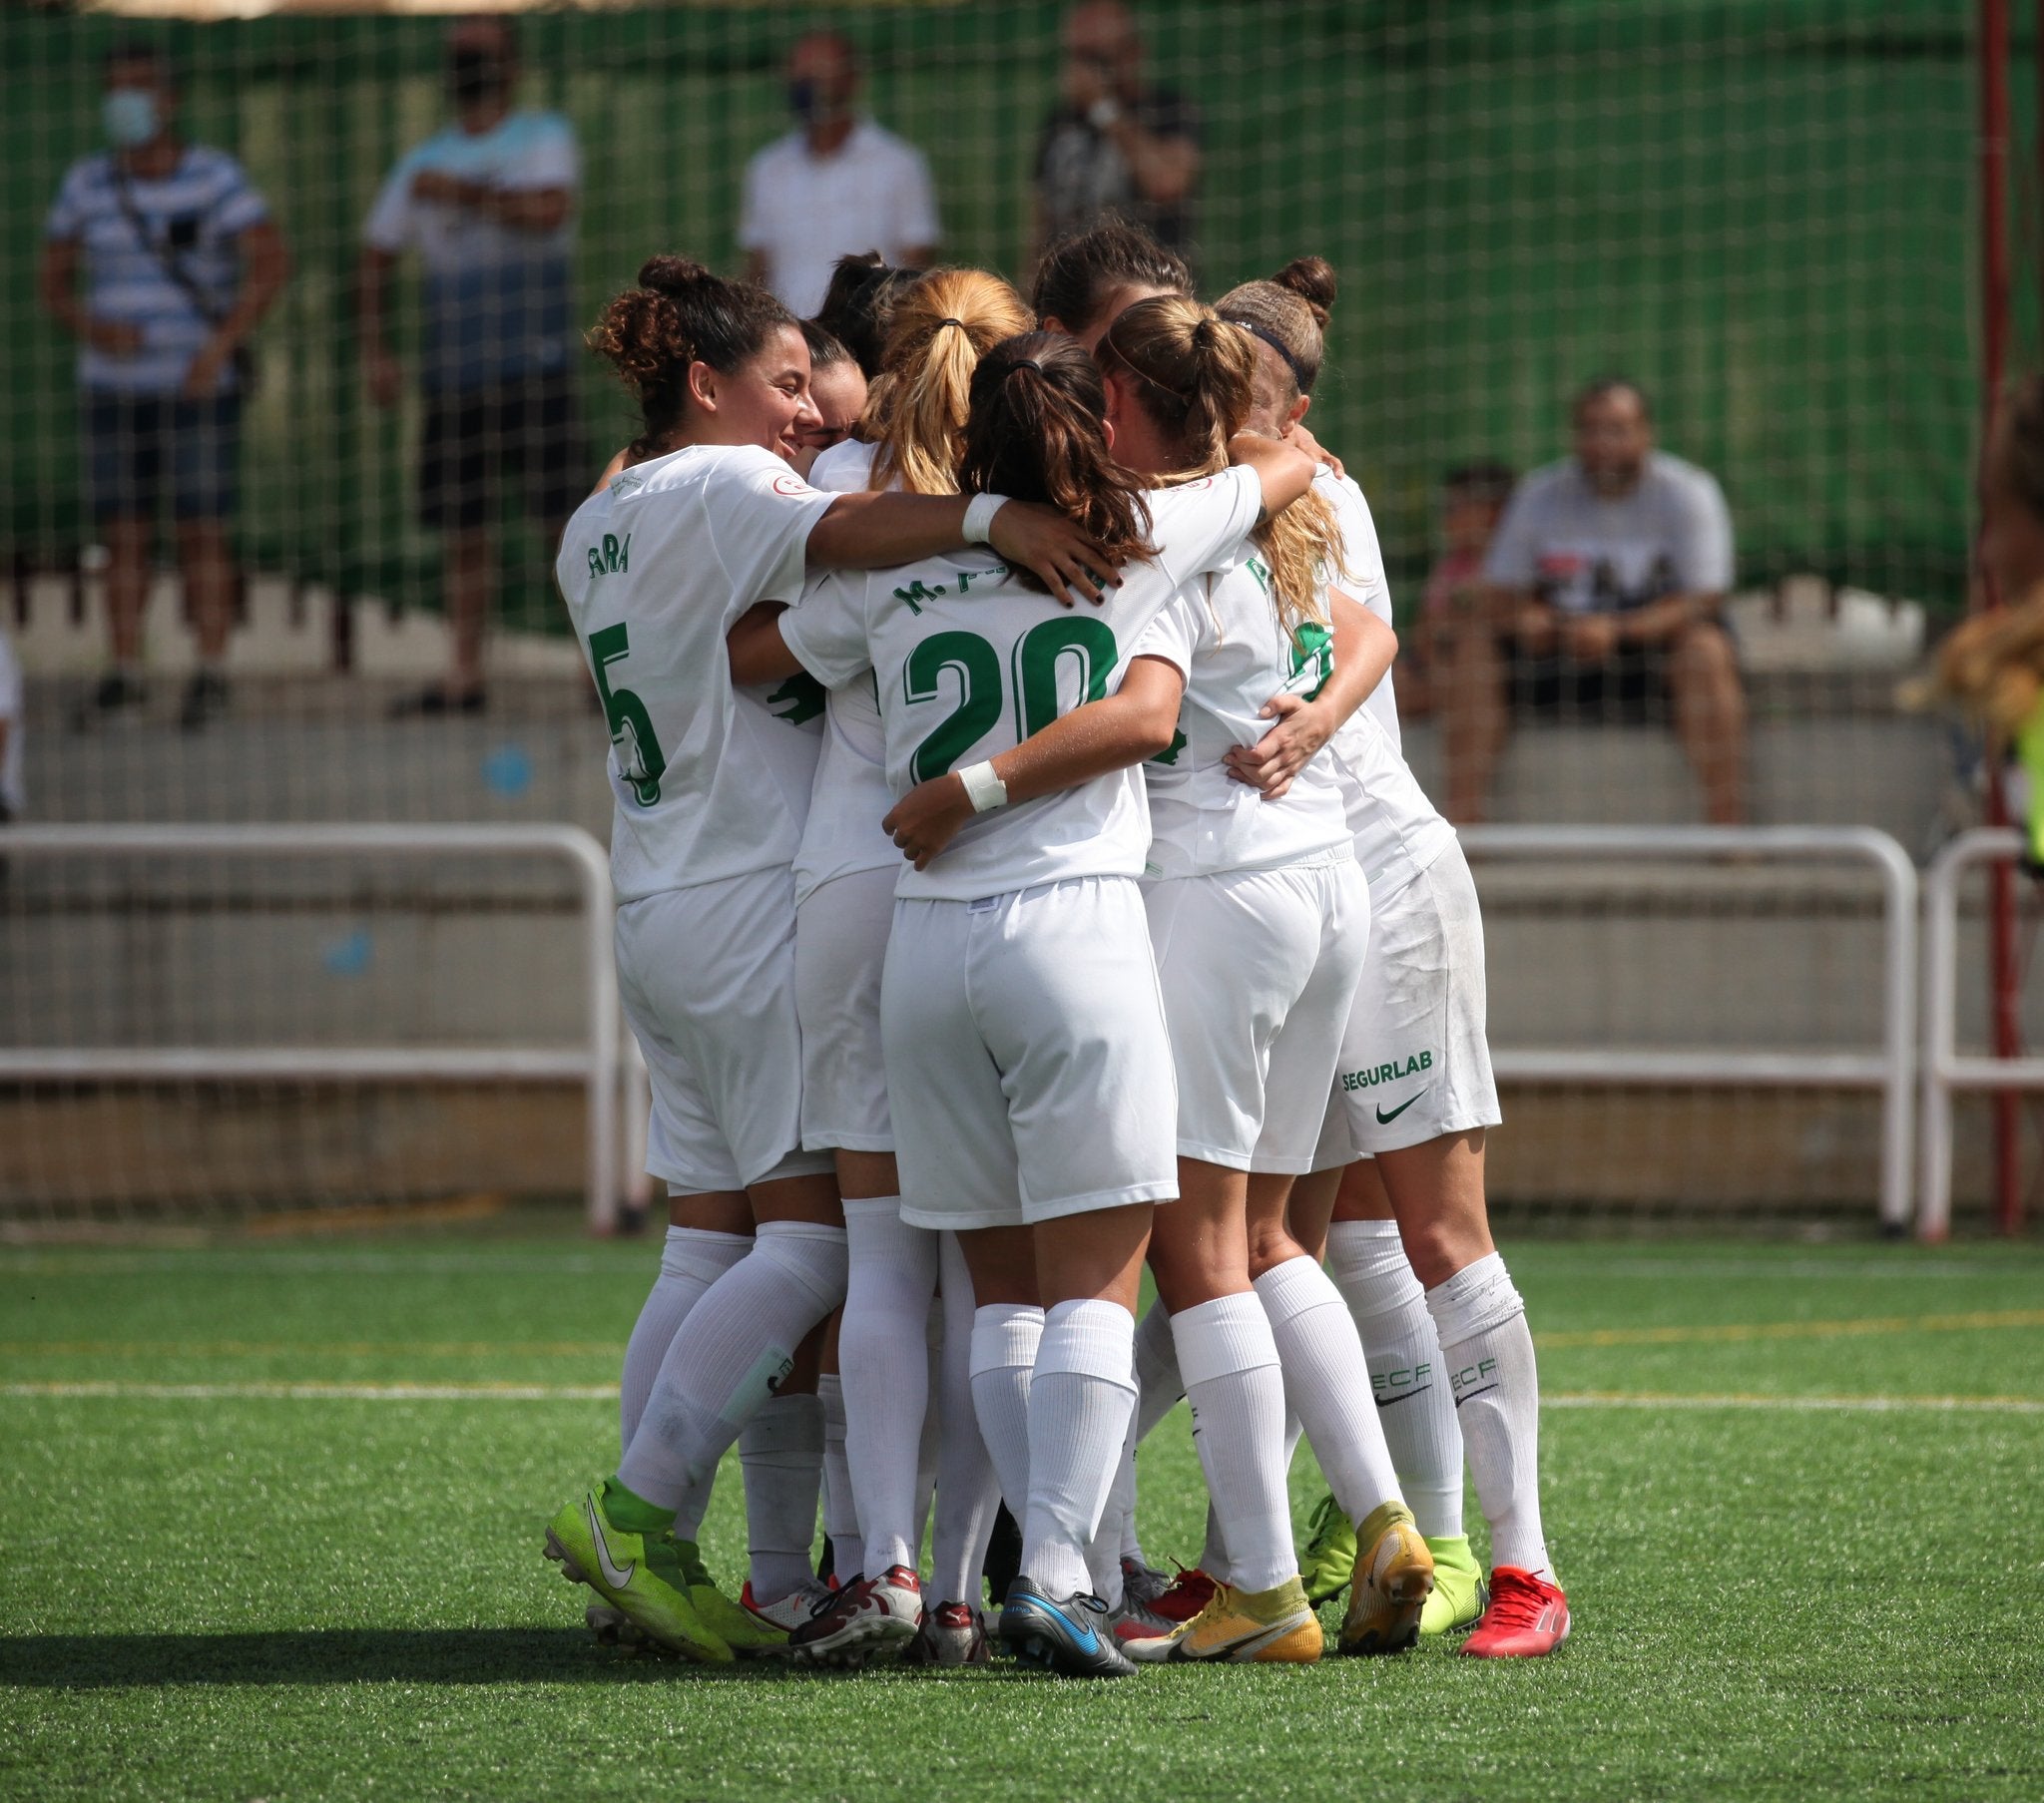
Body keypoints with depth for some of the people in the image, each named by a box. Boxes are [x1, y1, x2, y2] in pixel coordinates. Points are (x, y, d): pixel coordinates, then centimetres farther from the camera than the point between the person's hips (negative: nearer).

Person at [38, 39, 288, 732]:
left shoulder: (215, 176, -9)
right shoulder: (88, 184, 3)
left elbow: (272, 264, -16)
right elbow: (50, 282, 7)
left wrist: (221, 344, -25)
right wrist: (91, 325, -14)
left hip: (201, 384, -4)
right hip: (114, 385, 4)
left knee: (201, 531, -5)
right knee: (123, 535, 3)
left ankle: (211, 673, 1)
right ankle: (123, 672, 8)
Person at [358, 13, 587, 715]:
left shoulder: (545, 137, 2)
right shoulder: (423, 161, 16)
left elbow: (549, 208, -18)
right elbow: (376, 257, 21)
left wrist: (460, 192, -12)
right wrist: (375, 351, 10)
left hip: (534, 366, -5)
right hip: (453, 375, 5)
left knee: (564, 520, -10)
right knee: (461, 527, 4)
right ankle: (464, 675, 8)